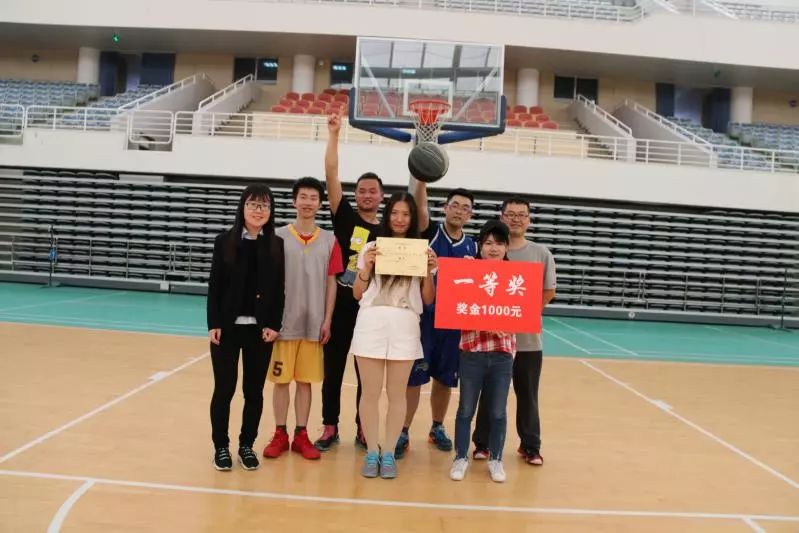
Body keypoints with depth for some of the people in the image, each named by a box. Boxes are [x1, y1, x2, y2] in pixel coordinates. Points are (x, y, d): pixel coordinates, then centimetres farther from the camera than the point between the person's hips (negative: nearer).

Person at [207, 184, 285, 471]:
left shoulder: (276, 245, 2)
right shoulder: (225, 241, 0)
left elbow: (279, 290, 2)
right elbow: (214, 286, -2)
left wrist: (273, 325, -6)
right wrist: (214, 324, -8)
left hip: (261, 329, 1)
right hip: (227, 327, -1)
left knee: (254, 391, 9)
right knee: (224, 388, 6)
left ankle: (247, 445, 23)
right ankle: (221, 447, 20)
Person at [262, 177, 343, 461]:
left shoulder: (329, 241, 3)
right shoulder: (278, 236, -1)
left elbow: (331, 283, 4)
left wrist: (327, 320, 0)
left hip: (313, 323, 1)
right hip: (284, 321, -1)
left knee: (305, 380, 9)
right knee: (281, 379, 7)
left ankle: (301, 435, 19)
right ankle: (280, 434, 19)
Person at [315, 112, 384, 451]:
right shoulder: (345, 218, 2)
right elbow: (331, 175, -6)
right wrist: (333, 134, -12)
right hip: (340, 307, 0)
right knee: (332, 370, 8)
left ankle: (363, 429, 24)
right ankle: (330, 428, 22)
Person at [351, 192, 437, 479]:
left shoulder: (422, 251, 8)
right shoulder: (371, 247, 9)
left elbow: (428, 300, 9)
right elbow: (357, 294, 8)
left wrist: (429, 272, -6)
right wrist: (366, 267, -7)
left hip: (405, 326, 0)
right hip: (371, 322, 0)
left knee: (397, 393, 6)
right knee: (370, 392, 3)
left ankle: (389, 453, 16)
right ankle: (372, 452, 15)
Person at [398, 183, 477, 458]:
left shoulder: (473, 246, 9)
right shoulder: (430, 232, -1)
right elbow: (419, 203, -19)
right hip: (424, 316, -3)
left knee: (445, 379, 13)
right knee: (414, 378, 0)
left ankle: (437, 428, 31)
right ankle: (403, 433, 11)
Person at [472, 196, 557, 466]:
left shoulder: (541, 254, 3)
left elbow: (549, 292, 5)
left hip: (528, 338, 1)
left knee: (528, 395, 11)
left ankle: (530, 446, 25)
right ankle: (483, 443, 23)